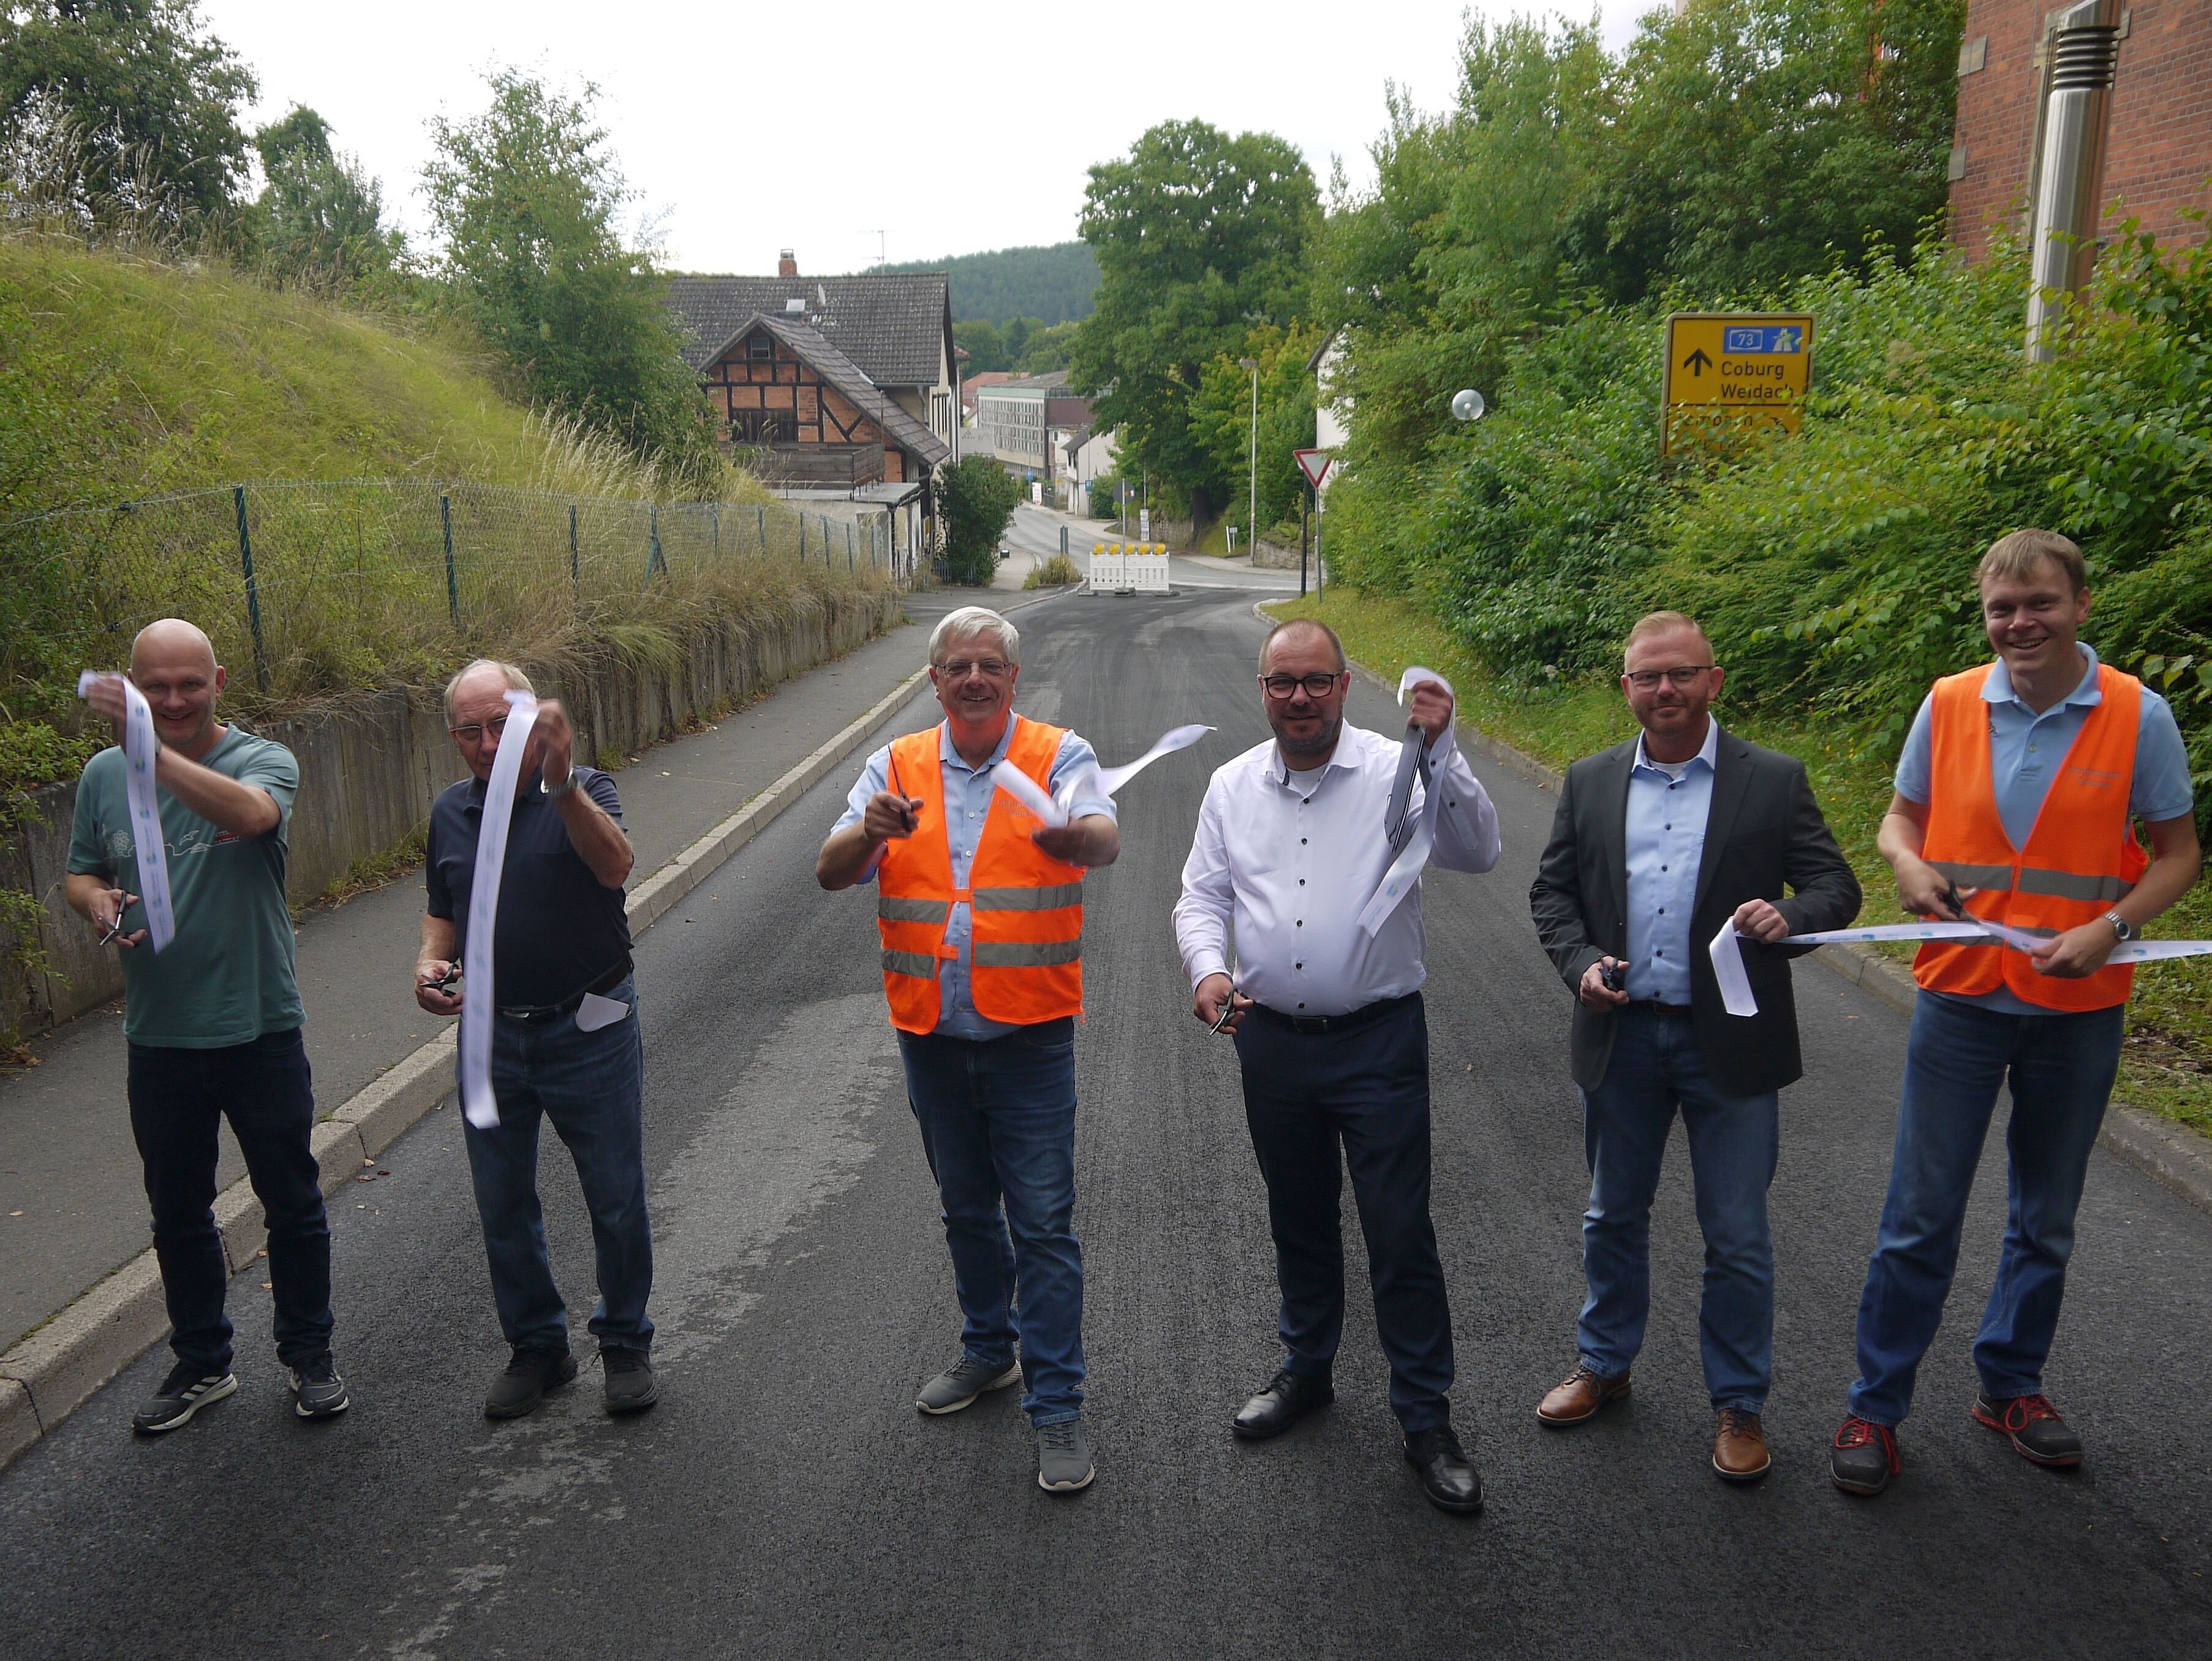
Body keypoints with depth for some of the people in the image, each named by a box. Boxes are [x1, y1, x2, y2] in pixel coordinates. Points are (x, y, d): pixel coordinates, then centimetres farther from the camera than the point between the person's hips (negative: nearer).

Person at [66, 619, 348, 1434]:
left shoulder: (263, 762, -9)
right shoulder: (104, 774, 3)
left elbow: (249, 812, -32)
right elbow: (80, 875, 13)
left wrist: (148, 748, -43)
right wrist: (99, 902, -10)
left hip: (259, 1030, -3)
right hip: (158, 1037, 4)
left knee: (292, 1203, 9)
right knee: (177, 1213, 16)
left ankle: (309, 1355, 27)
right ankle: (201, 1363, 34)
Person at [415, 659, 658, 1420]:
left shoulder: (582, 792, -11)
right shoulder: (450, 811, 5)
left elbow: (615, 866, -32)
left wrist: (561, 781, -46)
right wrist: (429, 962, -3)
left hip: (590, 1031, -4)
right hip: (491, 1035, 5)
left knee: (616, 1199, 7)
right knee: (503, 1205, 14)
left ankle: (625, 1344, 27)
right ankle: (536, 1347, 32)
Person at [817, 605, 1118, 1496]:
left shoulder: (1058, 756, -6)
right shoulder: (897, 767, 4)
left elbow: (1105, 842, -25)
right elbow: (831, 873, -6)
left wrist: (1070, 833, -50)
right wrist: (871, 832, -29)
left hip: (1029, 1035, -4)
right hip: (930, 1036, 4)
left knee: (1044, 1221, 0)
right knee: (966, 1210, 20)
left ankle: (1056, 1406, 12)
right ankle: (989, 1348, 41)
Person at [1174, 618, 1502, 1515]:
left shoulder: (1395, 773, -7)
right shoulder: (1232, 786, 5)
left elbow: (1477, 852, -19)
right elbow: (1201, 896, 7)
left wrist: (1440, 752, -30)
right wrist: (1207, 969, -12)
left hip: (1378, 1039, -4)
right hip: (1271, 1040, 4)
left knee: (1401, 1234, 1)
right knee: (1298, 1222, 20)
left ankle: (1426, 1419, 17)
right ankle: (1306, 1370, 40)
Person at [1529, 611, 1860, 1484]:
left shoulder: (1775, 781, -2)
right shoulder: (1590, 782, 5)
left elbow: (1837, 885, -2)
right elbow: (1551, 889, 8)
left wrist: (1789, 915, -24)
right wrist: (1579, 962, -9)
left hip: (1731, 1042, -2)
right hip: (1620, 1035, 3)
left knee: (1738, 1238, 7)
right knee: (1613, 1216, 18)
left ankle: (1738, 1405, 26)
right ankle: (1603, 1365, 38)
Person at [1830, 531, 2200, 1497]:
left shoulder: (2138, 716, -4)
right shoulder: (1948, 704, -2)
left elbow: (2178, 853, 1)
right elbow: (1902, 813, 10)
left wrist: (2110, 928, -16)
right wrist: (1906, 861, -13)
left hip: (2079, 1006, 1)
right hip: (1961, 993, 0)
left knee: (2046, 1218, 16)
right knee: (1920, 1218, 3)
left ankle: (2011, 1385, 35)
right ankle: (1875, 1408, 15)